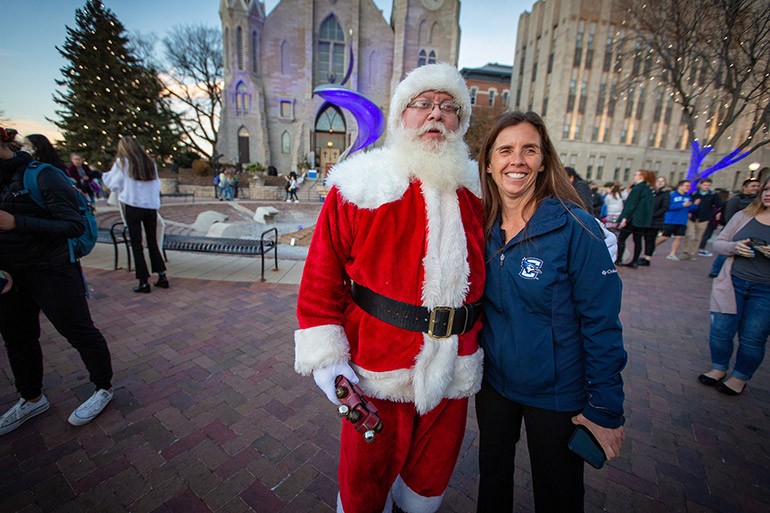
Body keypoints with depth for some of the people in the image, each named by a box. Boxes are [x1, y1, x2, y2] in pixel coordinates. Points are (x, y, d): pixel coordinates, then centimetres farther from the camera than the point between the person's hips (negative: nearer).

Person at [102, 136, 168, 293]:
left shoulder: (122, 163, -1)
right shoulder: (150, 162, 9)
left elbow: (112, 183, 8)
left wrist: (104, 175, 26)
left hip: (133, 206, -3)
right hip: (151, 206, 4)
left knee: (136, 245, 2)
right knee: (152, 242, 13)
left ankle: (144, 282, 2)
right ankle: (162, 276, 11)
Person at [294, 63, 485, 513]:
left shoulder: (473, 192, 3)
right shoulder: (358, 187, -10)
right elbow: (322, 276, -9)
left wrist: (480, 340, 15)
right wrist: (325, 357, -13)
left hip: (453, 372, 4)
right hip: (378, 372, -3)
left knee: (431, 475, 27)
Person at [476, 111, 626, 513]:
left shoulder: (575, 228, -18)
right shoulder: (481, 226, -5)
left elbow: (601, 324, -15)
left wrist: (605, 408, -11)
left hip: (556, 394, -3)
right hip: (492, 380, 4)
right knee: (492, 478, 26)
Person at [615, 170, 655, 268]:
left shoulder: (637, 188, -10)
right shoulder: (649, 190, 16)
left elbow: (631, 204, -17)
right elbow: (651, 205, 19)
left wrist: (625, 217, -19)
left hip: (633, 218, -8)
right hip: (644, 220, 8)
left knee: (621, 238, -1)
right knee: (638, 240, 8)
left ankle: (619, 259, -2)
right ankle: (635, 261, 10)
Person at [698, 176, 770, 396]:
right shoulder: (743, 216, 4)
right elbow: (718, 244, 7)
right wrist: (734, 247, -15)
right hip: (733, 284, 2)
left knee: (752, 339, 8)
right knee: (720, 331, 6)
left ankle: (740, 378, 28)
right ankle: (719, 369, 29)